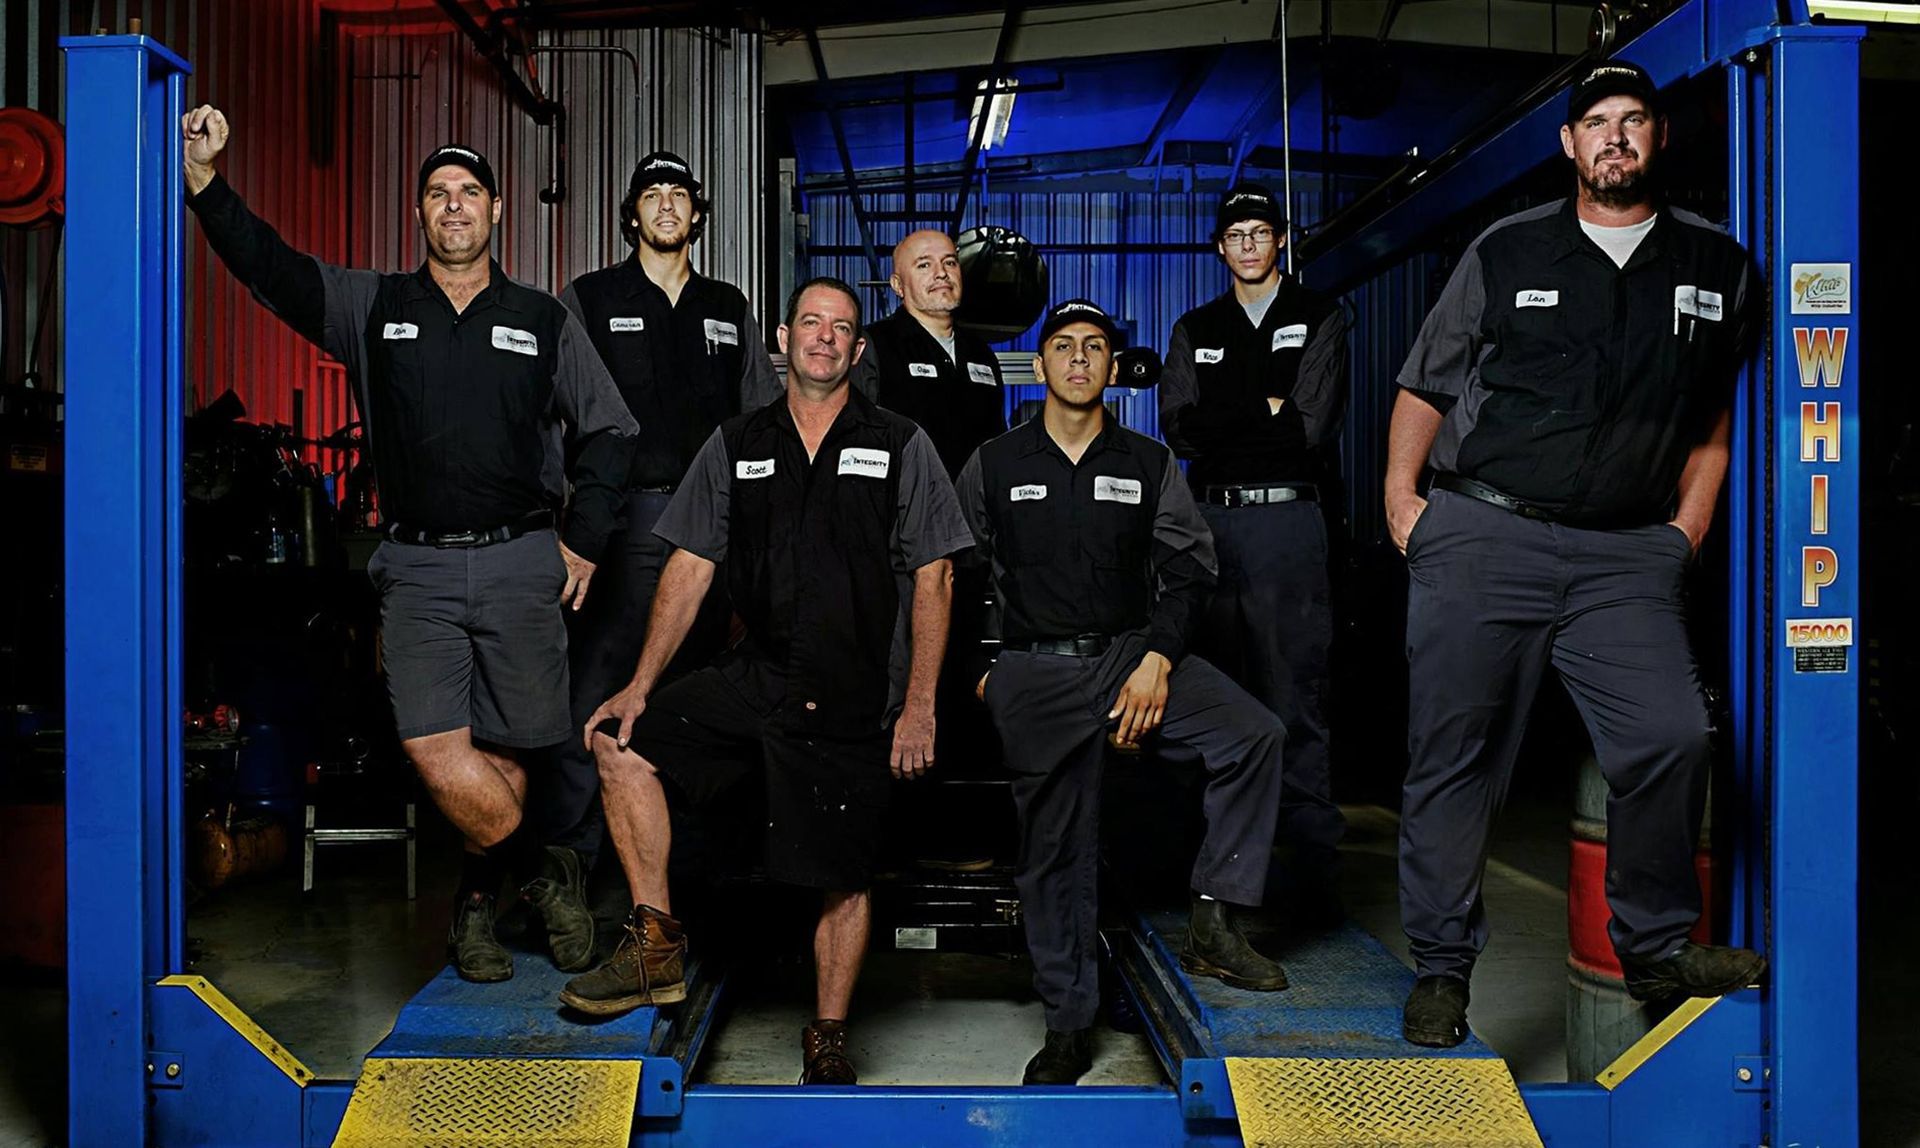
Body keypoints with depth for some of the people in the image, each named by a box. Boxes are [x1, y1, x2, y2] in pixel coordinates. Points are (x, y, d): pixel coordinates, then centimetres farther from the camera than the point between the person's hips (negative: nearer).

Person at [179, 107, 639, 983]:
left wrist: (583, 540, 5)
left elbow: (608, 430, 11)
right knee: (432, 746, -13)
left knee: (506, 745, 4)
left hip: (519, 561, 0)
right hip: (417, 566, 0)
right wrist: (205, 179, -16)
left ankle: (479, 897, 22)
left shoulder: (542, 320, 9)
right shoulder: (372, 306, 10)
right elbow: (267, 266, -1)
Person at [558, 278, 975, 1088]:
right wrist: (641, 685, 0)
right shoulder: (735, 446, 9)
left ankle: (827, 1038, 21)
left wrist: (919, 706, -7)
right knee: (621, 742, -14)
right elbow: (690, 568, 8)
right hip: (753, 677, 3)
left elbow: (933, 580, 0)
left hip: (854, 699, -3)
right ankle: (656, 944, -3)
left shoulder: (900, 446, 3)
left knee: (842, 879, 1)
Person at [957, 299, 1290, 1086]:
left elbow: (1189, 570, 6)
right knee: (1057, 851, -2)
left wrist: (1158, 661, -8)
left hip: (1132, 654, 1)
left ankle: (1211, 923, -13)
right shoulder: (993, 466, 10)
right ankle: (1069, 1027, 12)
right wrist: (979, 670, 5)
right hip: (1037, 673, -1)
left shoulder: (1149, 465, 11)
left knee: (1255, 734, -23)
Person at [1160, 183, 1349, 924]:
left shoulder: (1319, 320, 9)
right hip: (1211, 521, 4)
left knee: (1295, 700, -8)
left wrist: (1222, 423, 0)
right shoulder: (1196, 331, 19)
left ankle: (1315, 863, -4)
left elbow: (1311, 427, -4)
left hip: (1286, 521, -3)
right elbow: (1179, 431, 5)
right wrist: (1265, 411, -4)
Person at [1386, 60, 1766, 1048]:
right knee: (1454, 758, 0)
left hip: (1627, 556, 1)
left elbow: (1716, 416, 19)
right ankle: (1440, 968, 14)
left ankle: (1656, 949, 7)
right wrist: (1401, 499, 2)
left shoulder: (1715, 267, 14)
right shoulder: (1505, 252, 10)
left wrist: (1688, 526, 9)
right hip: (1480, 539, -1)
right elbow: (1423, 387, 12)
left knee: (1671, 738, -15)